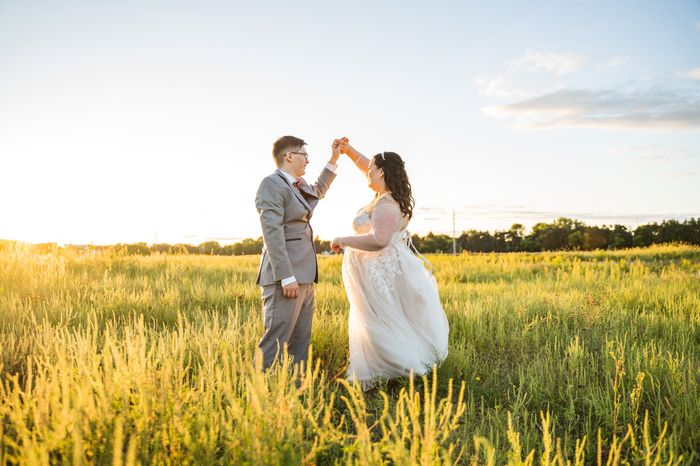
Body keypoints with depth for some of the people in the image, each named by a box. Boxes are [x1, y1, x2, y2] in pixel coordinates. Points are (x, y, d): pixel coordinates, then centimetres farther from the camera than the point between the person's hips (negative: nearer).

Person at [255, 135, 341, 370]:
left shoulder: (298, 185, 20)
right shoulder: (272, 184, -8)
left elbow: (319, 190, 44)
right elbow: (272, 233, -17)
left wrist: (334, 158, 37)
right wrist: (287, 277, -23)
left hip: (303, 275, 10)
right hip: (285, 276, -10)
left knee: (300, 340, 9)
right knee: (276, 339, -11)